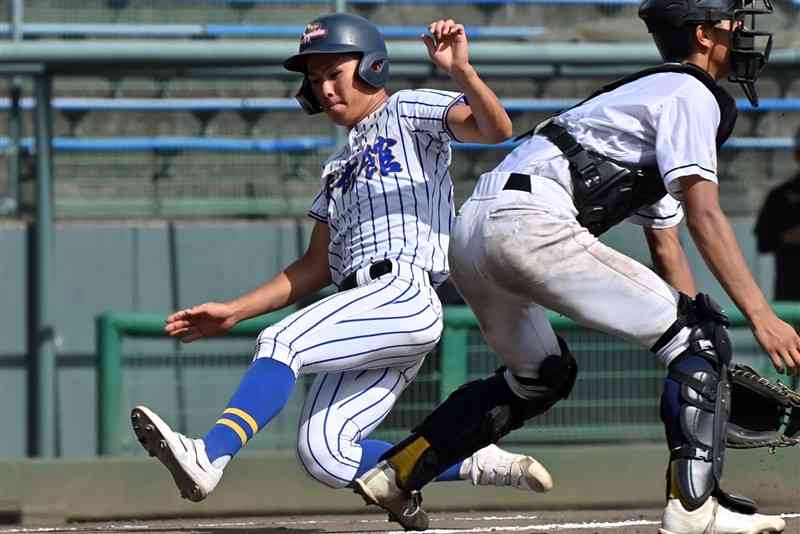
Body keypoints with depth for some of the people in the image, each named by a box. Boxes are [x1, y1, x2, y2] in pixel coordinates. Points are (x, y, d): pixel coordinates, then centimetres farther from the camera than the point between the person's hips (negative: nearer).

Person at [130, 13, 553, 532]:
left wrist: (462, 72, -31)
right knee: (325, 457, -6)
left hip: (407, 298, -9)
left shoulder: (409, 112, 7)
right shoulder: (341, 166, 30)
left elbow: (496, 129, -12)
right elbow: (315, 269, 27)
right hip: (368, 318, 9)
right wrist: (233, 312, 19)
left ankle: (208, 458, -40)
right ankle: (481, 464, 2)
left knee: (281, 343, -26)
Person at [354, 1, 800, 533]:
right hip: (530, 222, -10)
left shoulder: (653, 91, 33)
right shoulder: (689, 95, 3)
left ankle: (393, 473, 28)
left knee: (543, 374, 31)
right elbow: (705, 217, -10)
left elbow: (666, 247, 34)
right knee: (695, 339, -6)